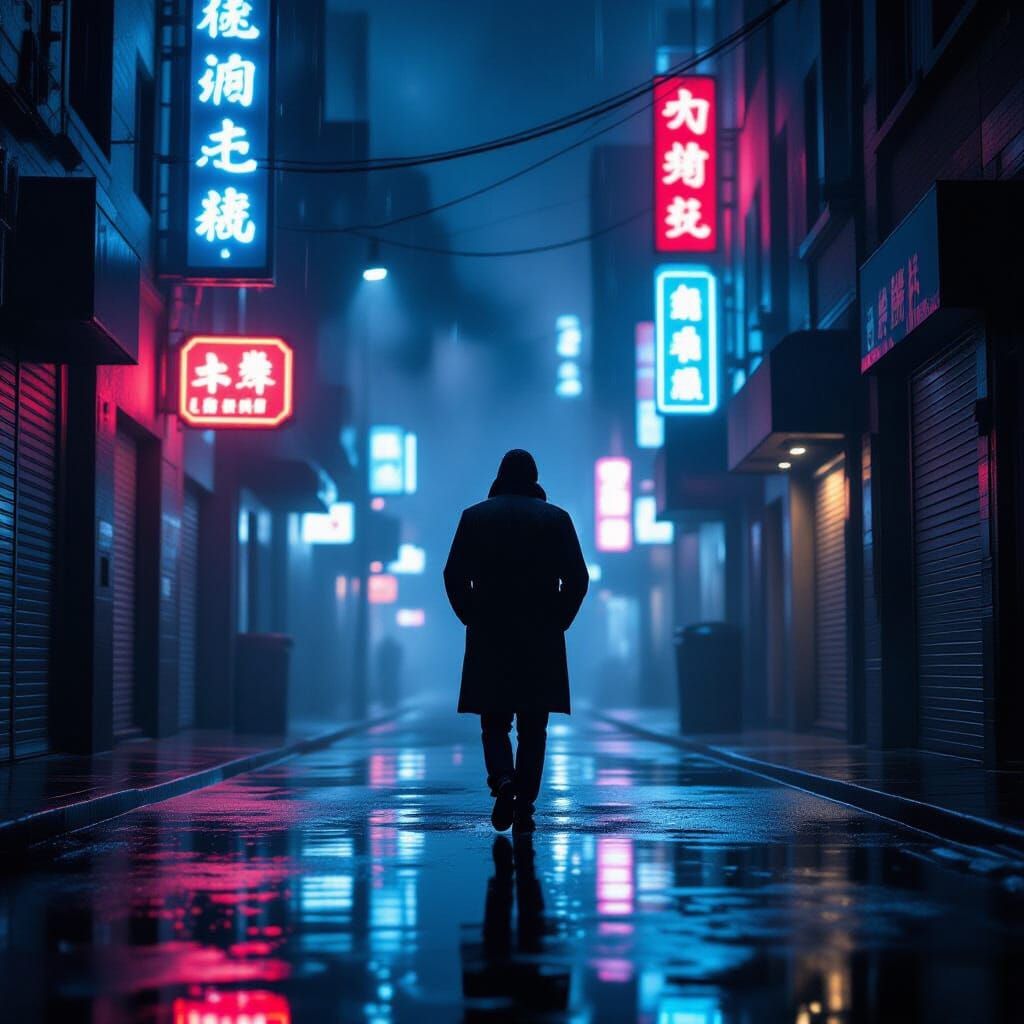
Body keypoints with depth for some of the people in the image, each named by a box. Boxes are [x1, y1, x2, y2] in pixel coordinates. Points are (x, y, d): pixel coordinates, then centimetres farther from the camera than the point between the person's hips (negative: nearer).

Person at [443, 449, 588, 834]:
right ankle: (524, 809, 2)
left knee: (494, 722, 8)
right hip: (542, 642, 0)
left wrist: (472, 619, 7)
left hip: (489, 640, 0)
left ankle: (503, 779, -18)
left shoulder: (475, 516, 3)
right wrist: (557, 622, 7)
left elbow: (454, 576, -3)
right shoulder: (557, 518, 3)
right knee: (533, 728, 6)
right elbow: (577, 579, -3)